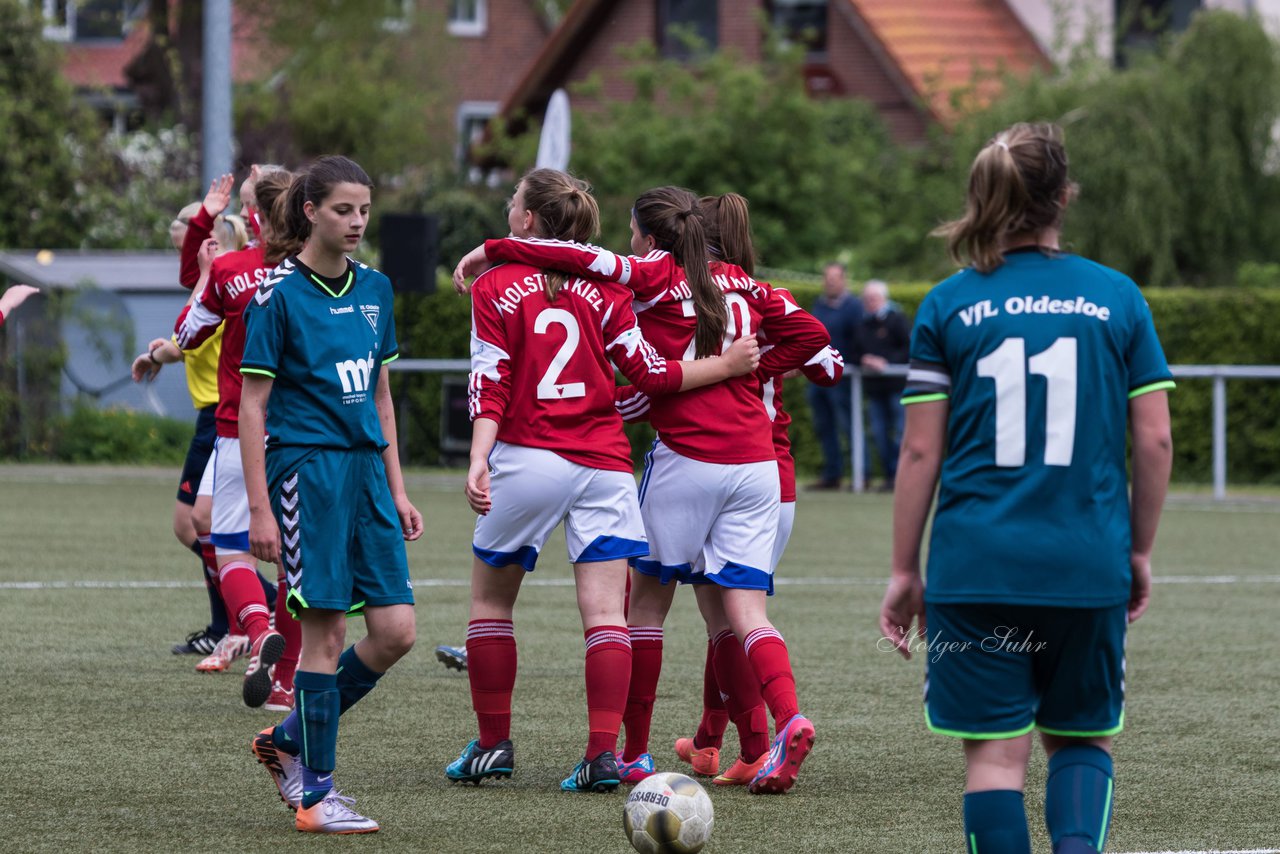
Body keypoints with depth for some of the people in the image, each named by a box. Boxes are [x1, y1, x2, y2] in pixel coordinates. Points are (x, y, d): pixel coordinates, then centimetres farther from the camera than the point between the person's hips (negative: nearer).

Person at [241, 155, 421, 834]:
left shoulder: (373, 288, 12)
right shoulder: (278, 294, -7)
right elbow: (252, 405, -7)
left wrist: (396, 490, 16)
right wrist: (259, 507, -12)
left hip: (365, 470, 7)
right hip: (305, 467, -7)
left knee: (396, 630, 0)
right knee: (326, 631, -7)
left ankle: (288, 740, 17)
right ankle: (316, 795, 1)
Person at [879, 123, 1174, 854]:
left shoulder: (949, 305, 1)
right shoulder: (1117, 297, 3)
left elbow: (921, 451, 0)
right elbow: (1155, 439, 2)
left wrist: (905, 571, 8)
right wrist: (1140, 552, 13)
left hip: (977, 567, -1)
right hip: (1090, 569, 1)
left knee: (996, 752, 4)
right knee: (1082, 738, 16)